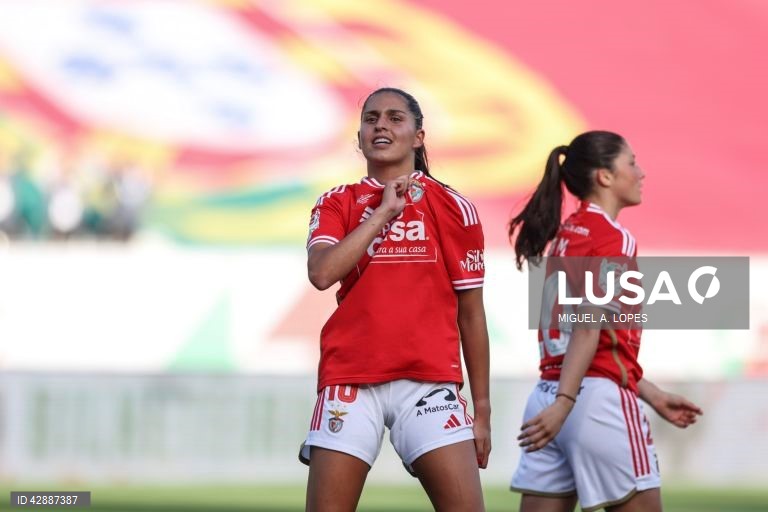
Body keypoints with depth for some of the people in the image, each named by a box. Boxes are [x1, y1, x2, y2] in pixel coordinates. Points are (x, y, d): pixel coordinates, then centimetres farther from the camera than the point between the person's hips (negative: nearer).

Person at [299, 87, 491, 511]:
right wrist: (384, 211, -7)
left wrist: (482, 408, 7)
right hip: (349, 380, 1)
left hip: (428, 380, -1)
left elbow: (471, 314, 10)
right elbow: (322, 273, -10)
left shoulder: (452, 207, 8)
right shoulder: (337, 204, 10)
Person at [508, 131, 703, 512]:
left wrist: (652, 395, 24)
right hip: (599, 396, -8)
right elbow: (589, 327, -18)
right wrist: (565, 403, -26)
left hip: (549, 392, 8)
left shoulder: (565, 234, 17)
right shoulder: (613, 239, -8)